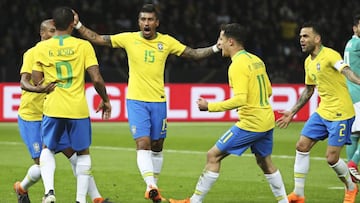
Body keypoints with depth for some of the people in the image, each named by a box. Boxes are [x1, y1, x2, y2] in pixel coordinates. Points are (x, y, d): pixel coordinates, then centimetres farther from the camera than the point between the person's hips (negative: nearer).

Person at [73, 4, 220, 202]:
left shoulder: (167, 42, 3)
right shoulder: (129, 39, -2)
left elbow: (194, 54, 9)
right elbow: (97, 39, 1)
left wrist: (215, 48, -4)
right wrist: (78, 25, -8)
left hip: (158, 101, 2)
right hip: (136, 100, -2)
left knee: (157, 146, 10)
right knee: (143, 143, -16)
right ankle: (150, 185, -26)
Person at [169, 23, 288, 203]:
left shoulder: (238, 65, -16)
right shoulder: (256, 60, 11)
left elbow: (240, 99, -25)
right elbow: (268, 91, 18)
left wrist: (210, 106, -19)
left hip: (250, 123, -9)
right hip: (267, 121, 9)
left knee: (214, 156, -3)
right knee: (265, 161, 23)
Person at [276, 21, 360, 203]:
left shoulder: (329, 55, -17)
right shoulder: (309, 62, 11)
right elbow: (308, 90, 24)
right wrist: (292, 112, 27)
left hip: (340, 113, -8)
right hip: (322, 112, 8)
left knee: (331, 158, -7)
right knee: (302, 146, 2)